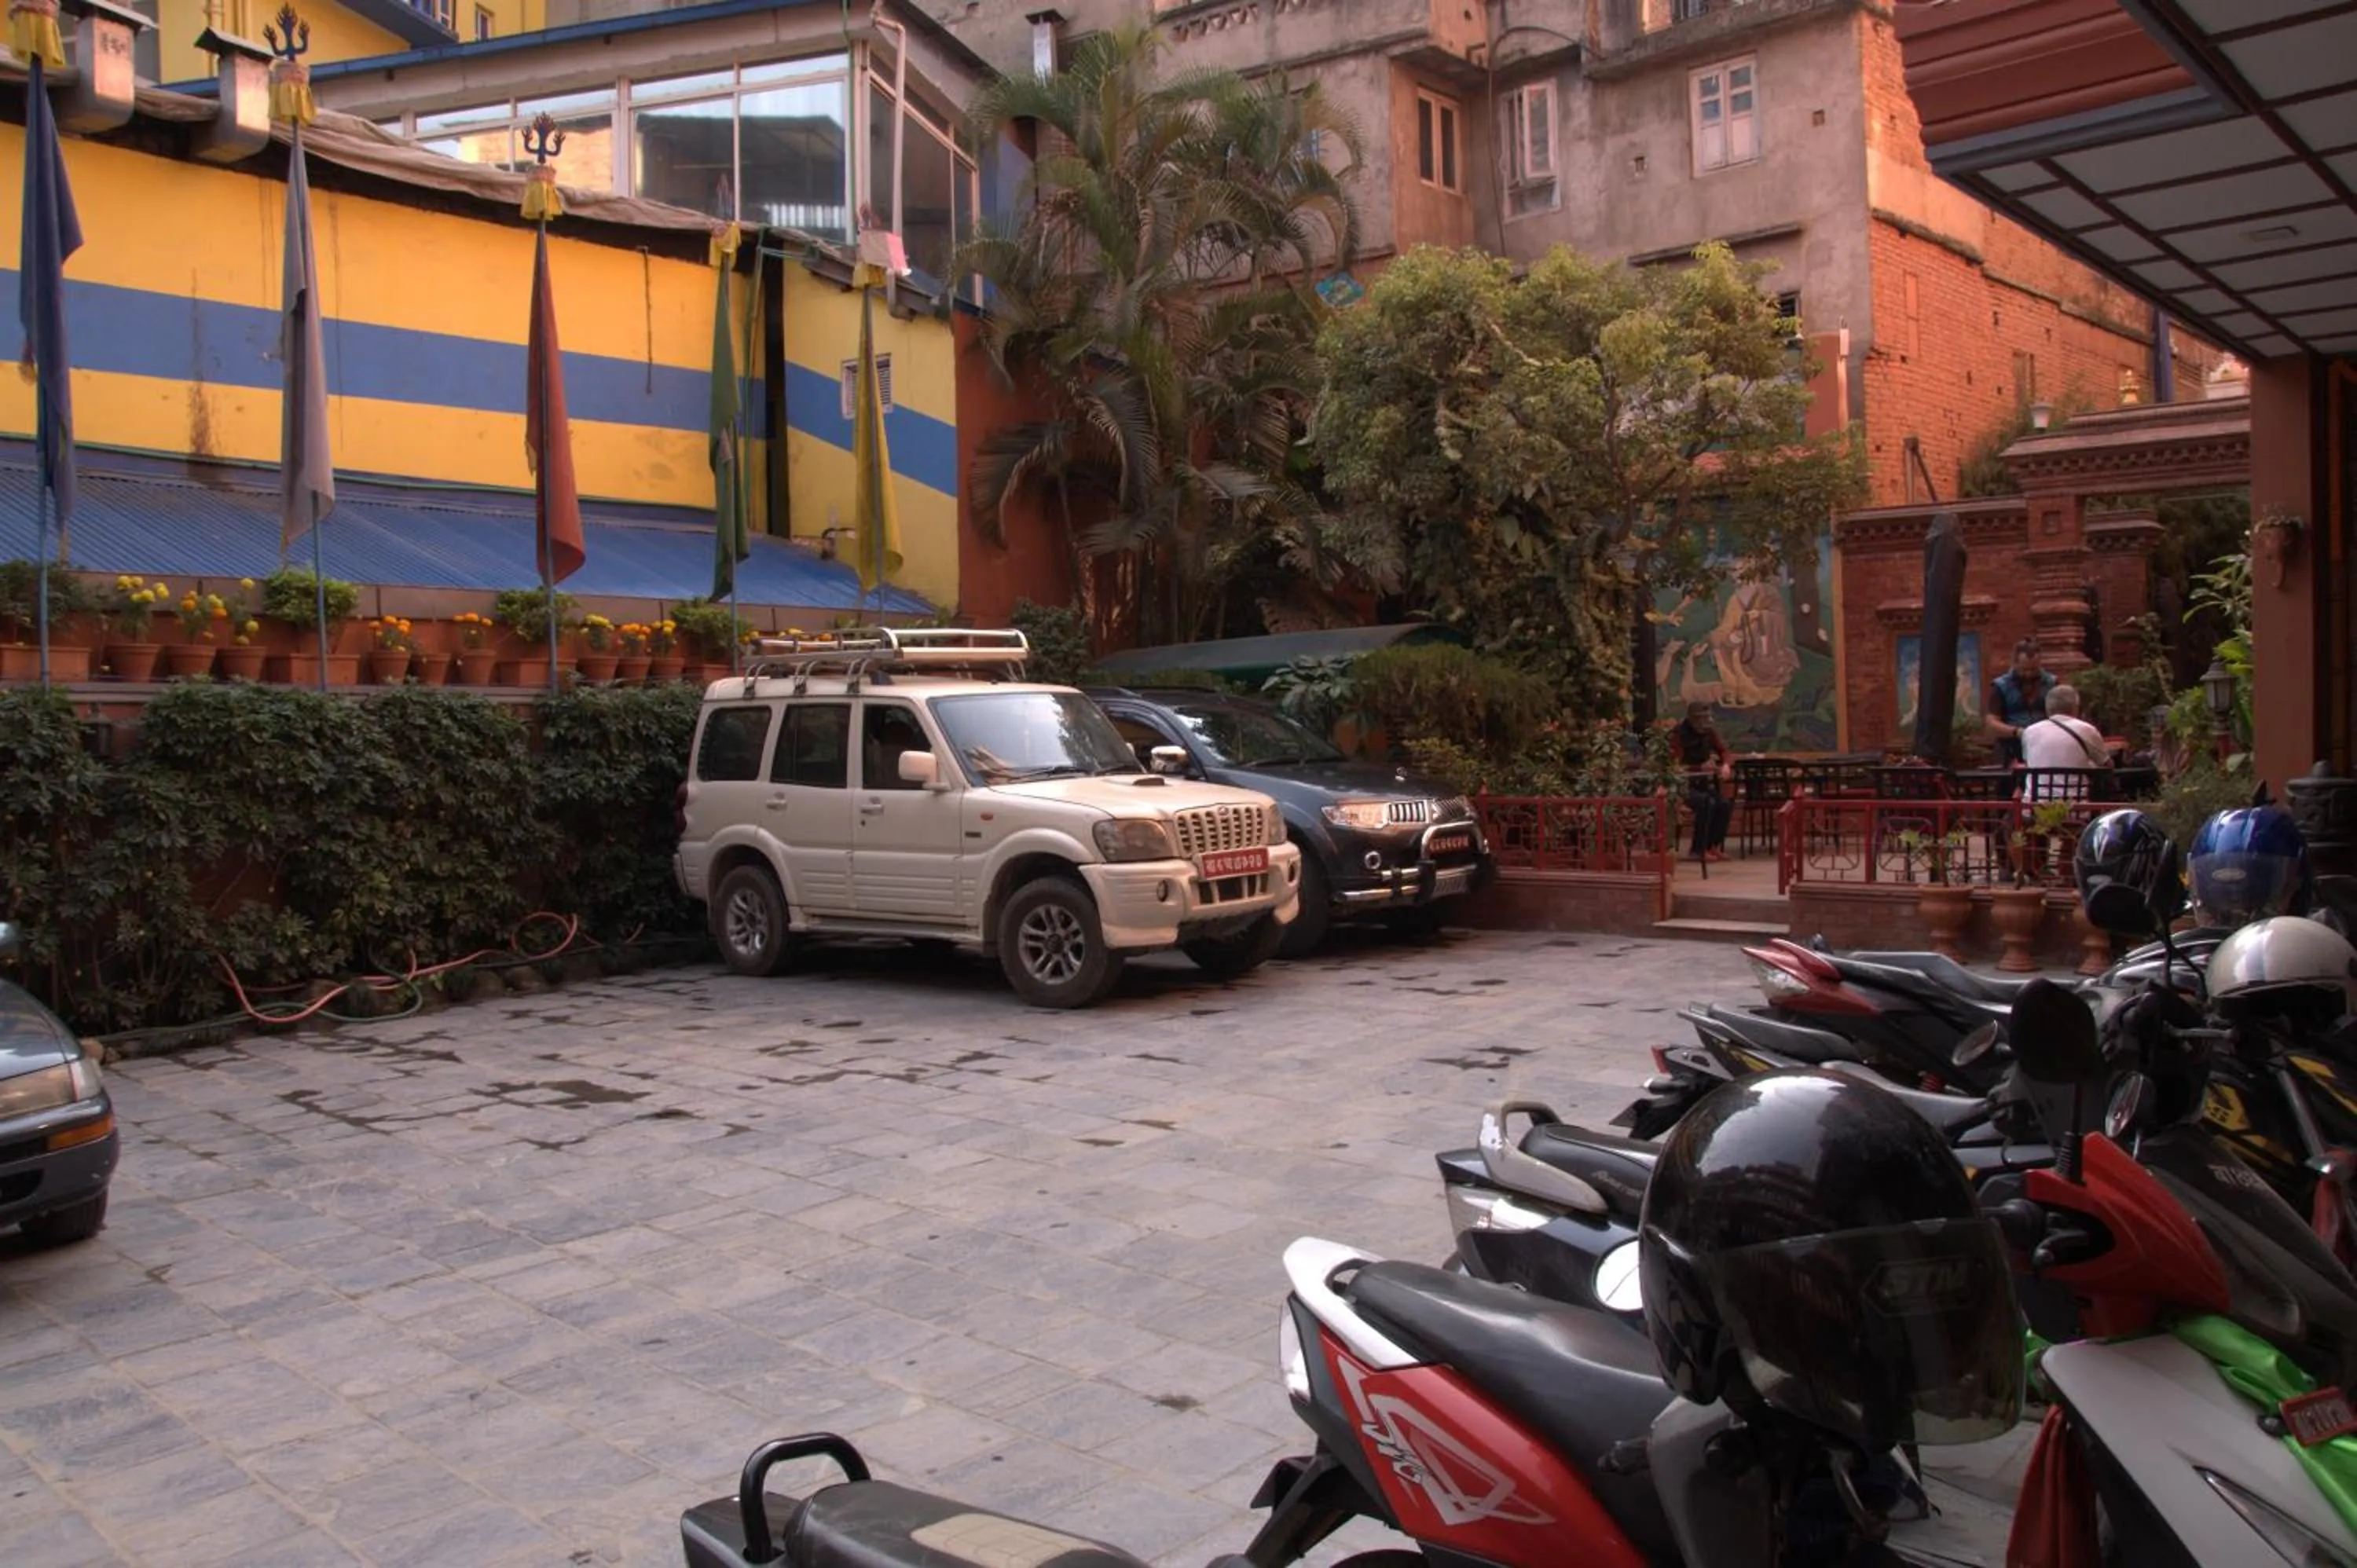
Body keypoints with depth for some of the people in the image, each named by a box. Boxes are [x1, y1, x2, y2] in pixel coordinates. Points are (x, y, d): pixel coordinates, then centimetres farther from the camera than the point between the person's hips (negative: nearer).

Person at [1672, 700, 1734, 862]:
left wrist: (1726, 765, -11)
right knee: (1707, 803, -31)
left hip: (1704, 783, 6)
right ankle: (1700, 850, -20)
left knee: (1725, 804, -20)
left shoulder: (1709, 732, 3)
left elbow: (1723, 751, 12)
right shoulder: (1678, 735, -15)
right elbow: (1677, 767, -19)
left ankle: (1714, 846, -6)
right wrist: (1701, 768, -30)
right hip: (1683, 785, -6)